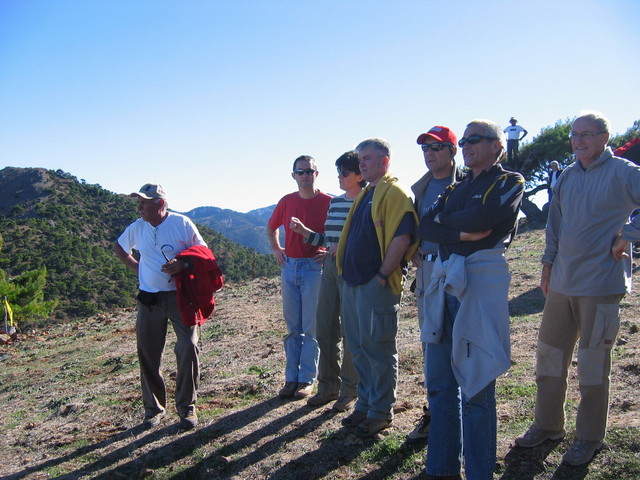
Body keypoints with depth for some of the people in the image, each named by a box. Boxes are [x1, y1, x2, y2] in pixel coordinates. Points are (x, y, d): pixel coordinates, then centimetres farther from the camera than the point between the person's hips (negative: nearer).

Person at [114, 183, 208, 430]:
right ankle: (154, 407, 22)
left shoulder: (182, 224, -6)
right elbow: (118, 248, 25)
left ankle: (187, 406, 9)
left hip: (181, 296, -3)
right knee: (148, 355, 6)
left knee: (188, 350, -7)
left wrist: (183, 265, -20)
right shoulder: (136, 228, 6)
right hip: (149, 299, 4)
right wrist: (134, 266, 9)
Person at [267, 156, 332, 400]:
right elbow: (271, 227, 24)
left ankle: (307, 379, 12)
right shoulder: (286, 202, 8)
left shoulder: (327, 202, -5)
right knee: (293, 328, 11)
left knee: (311, 328, 1)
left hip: (314, 268, -4)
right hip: (289, 267, 4)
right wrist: (276, 248, 12)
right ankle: (291, 378, 19)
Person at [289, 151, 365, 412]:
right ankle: (328, 385, 23)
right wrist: (304, 231, 6)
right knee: (324, 327, 10)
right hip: (330, 266, 7)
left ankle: (350, 389, 15)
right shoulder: (335, 202, 15)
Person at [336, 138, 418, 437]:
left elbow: (402, 238, -19)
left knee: (378, 348, 1)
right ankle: (365, 404, 28)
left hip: (377, 285, -9)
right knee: (358, 346, 15)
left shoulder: (394, 193, -10)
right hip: (353, 282, 9)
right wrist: (347, 273, 18)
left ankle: (381, 412, 14)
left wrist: (383, 275, -19)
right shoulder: (365, 194, 18)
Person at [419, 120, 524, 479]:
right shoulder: (456, 189, 21)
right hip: (444, 280, 6)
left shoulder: (510, 183, 5)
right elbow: (425, 226, 6)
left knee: (476, 386, -3)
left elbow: (483, 217, -14)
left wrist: (445, 220, 2)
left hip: (482, 280, -6)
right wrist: (463, 233, -10)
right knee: (439, 382, 8)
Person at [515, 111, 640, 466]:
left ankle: (589, 438, 21)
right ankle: (548, 425, 28)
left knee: (592, 364, 3)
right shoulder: (567, 176, 11)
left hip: (600, 284, -6)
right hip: (562, 282, 6)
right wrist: (548, 266, 15)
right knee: (549, 354, 12)